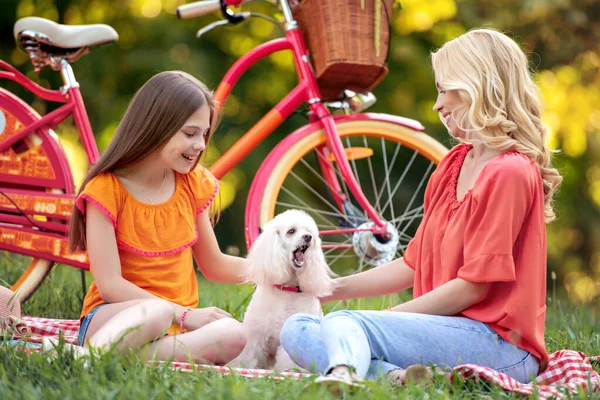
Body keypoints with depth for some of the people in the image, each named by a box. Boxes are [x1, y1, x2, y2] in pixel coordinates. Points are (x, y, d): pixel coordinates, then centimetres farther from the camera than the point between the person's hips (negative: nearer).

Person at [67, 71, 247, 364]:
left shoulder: (192, 184, 9)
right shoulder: (106, 190, -9)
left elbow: (214, 265, 19)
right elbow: (110, 284, -15)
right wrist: (184, 314, -20)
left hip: (177, 323, 6)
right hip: (111, 316, -6)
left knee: (233, 336, -31)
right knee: (156, 313, -42)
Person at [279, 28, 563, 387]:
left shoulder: (510, 173, -11)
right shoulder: (453, 164, 17)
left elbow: (473, 286, -15)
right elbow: (414, 266, 20)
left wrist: (389, 317, -12)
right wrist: (331, 290, 19)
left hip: (497, 344, -9)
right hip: (446, 329, 9)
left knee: (344, 324, -28)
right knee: (298, 329, -4)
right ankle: (396, 375, -30)